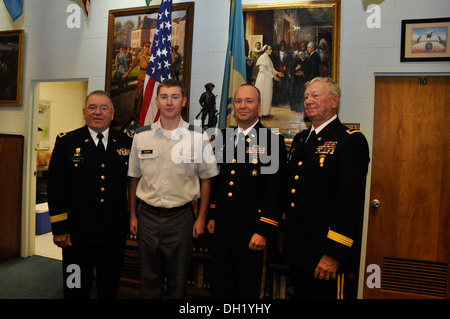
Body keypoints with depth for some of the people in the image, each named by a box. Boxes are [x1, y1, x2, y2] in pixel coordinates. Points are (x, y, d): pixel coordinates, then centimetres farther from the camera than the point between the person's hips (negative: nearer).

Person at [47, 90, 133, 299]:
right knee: (76, 289, 12)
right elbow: (55, 186, -3)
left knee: (110, 289, 17)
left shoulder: (127, 142, 4)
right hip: (77, 231, -1)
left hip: (115, 232, 2)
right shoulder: (66, 142, 0)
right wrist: (59, 228, -6)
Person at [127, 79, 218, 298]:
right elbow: (134, 178, 9)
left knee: (178, 280, 14)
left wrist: (201, 218, 0)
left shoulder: (198, 137, -5)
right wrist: (132, 215, 10)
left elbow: (206, 179, 1)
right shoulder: (141, 136, 1)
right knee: (149, 279, 17)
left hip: (181, 216, -1)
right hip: (147, 215, 2)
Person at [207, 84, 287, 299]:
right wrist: (211, 216, 13)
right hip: (220, 231, 5)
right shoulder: (224, 138, 9)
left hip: (250, 234, -5)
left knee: (248, 289, 14)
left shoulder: (272, 140, -10)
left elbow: (275, 190, -14)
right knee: (220, 288, 18)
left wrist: (264, 231, -17)